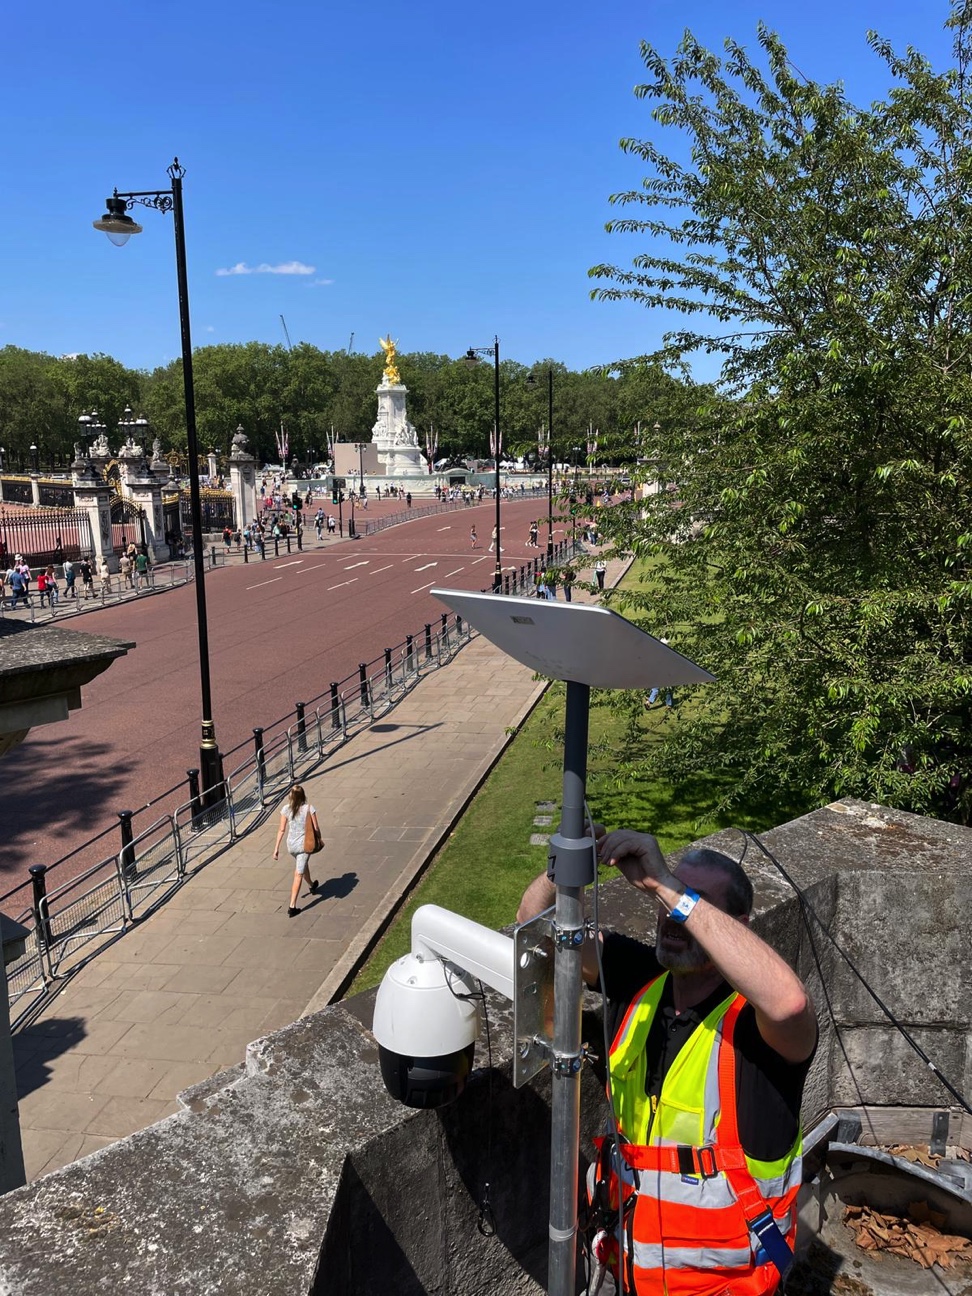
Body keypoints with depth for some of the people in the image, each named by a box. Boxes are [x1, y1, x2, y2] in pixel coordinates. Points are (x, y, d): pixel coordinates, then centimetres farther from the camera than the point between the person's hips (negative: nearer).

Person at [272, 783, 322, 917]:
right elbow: (316, 828, -11)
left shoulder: (286, 809, -10)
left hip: (291, 844, 3)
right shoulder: (309, 808, -16)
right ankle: (292, 907, -2)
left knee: (303, 865, 30)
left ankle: (311, 886, 56)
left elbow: (282, 830, -7)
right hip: (304, 844, -3)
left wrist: (276, 848, -1)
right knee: (298, 875, 1)